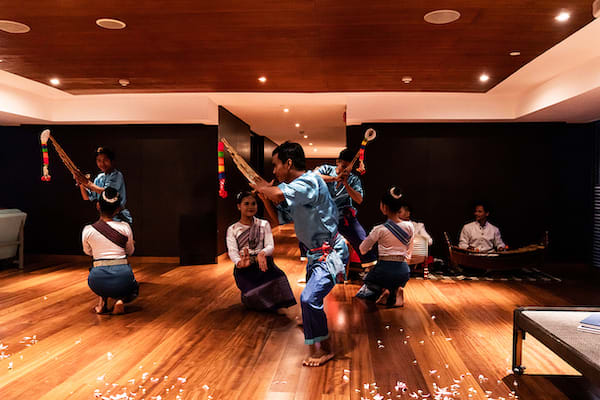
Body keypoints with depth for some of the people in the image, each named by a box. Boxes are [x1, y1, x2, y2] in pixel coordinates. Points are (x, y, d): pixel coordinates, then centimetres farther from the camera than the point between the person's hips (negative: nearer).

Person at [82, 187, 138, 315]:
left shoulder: (87, 230, -1)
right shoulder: (125, 227, -2)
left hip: (98, 281, 1)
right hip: (122, 276, -1)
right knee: (133, 288, 34)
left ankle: (102, 302, 17)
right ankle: (120, 300, 0)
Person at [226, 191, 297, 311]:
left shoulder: (264, 225, 15)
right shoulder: (232, 229, 12)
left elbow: (270, 246, 1)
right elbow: (232, 251, -3)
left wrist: (262, 253, -25)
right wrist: (239, 262, -28)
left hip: (264, 263, 1)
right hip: (244, 269, -1)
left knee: (278, 276, -33)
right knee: (253, 293, -30)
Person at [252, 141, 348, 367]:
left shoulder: (309, 181, -23)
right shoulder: (296, 186, 7)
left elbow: (279, 194, -41)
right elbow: (281, 217, 15)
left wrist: (262, 188, -19)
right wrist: (265, 198, 0)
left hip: (331, 253, -10)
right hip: (316, 253, 10)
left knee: (309, 298, -21)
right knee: (311, 297, 27)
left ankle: (324, 349, -2)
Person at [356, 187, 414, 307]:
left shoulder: (380, 229, -11)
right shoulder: (409, 227, 0)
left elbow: (362, 250, 1)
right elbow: (408, 253, 11)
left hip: (384, 269, -3)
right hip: (403, 271, 4)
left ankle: (382, 291, -7)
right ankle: (396, 292, -1)